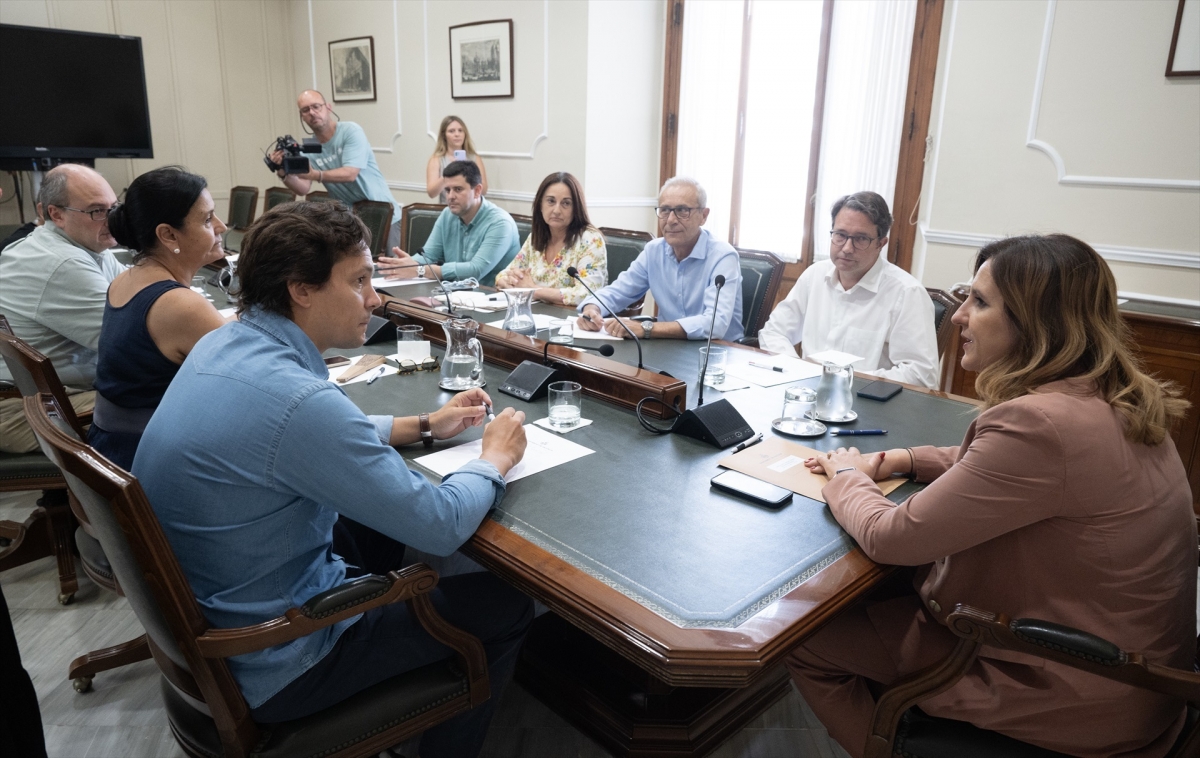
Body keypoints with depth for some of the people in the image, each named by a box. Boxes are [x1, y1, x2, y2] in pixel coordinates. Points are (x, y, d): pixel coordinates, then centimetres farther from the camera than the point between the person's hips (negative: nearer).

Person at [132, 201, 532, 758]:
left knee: (384, 514, 27)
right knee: (506, 607, 1)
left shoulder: (225, 343, -4)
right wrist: (494, 458, -7)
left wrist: (423, 426, 9)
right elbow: (440, 527, -25)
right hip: (267, 669, -9)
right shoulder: (298, 398, -33)